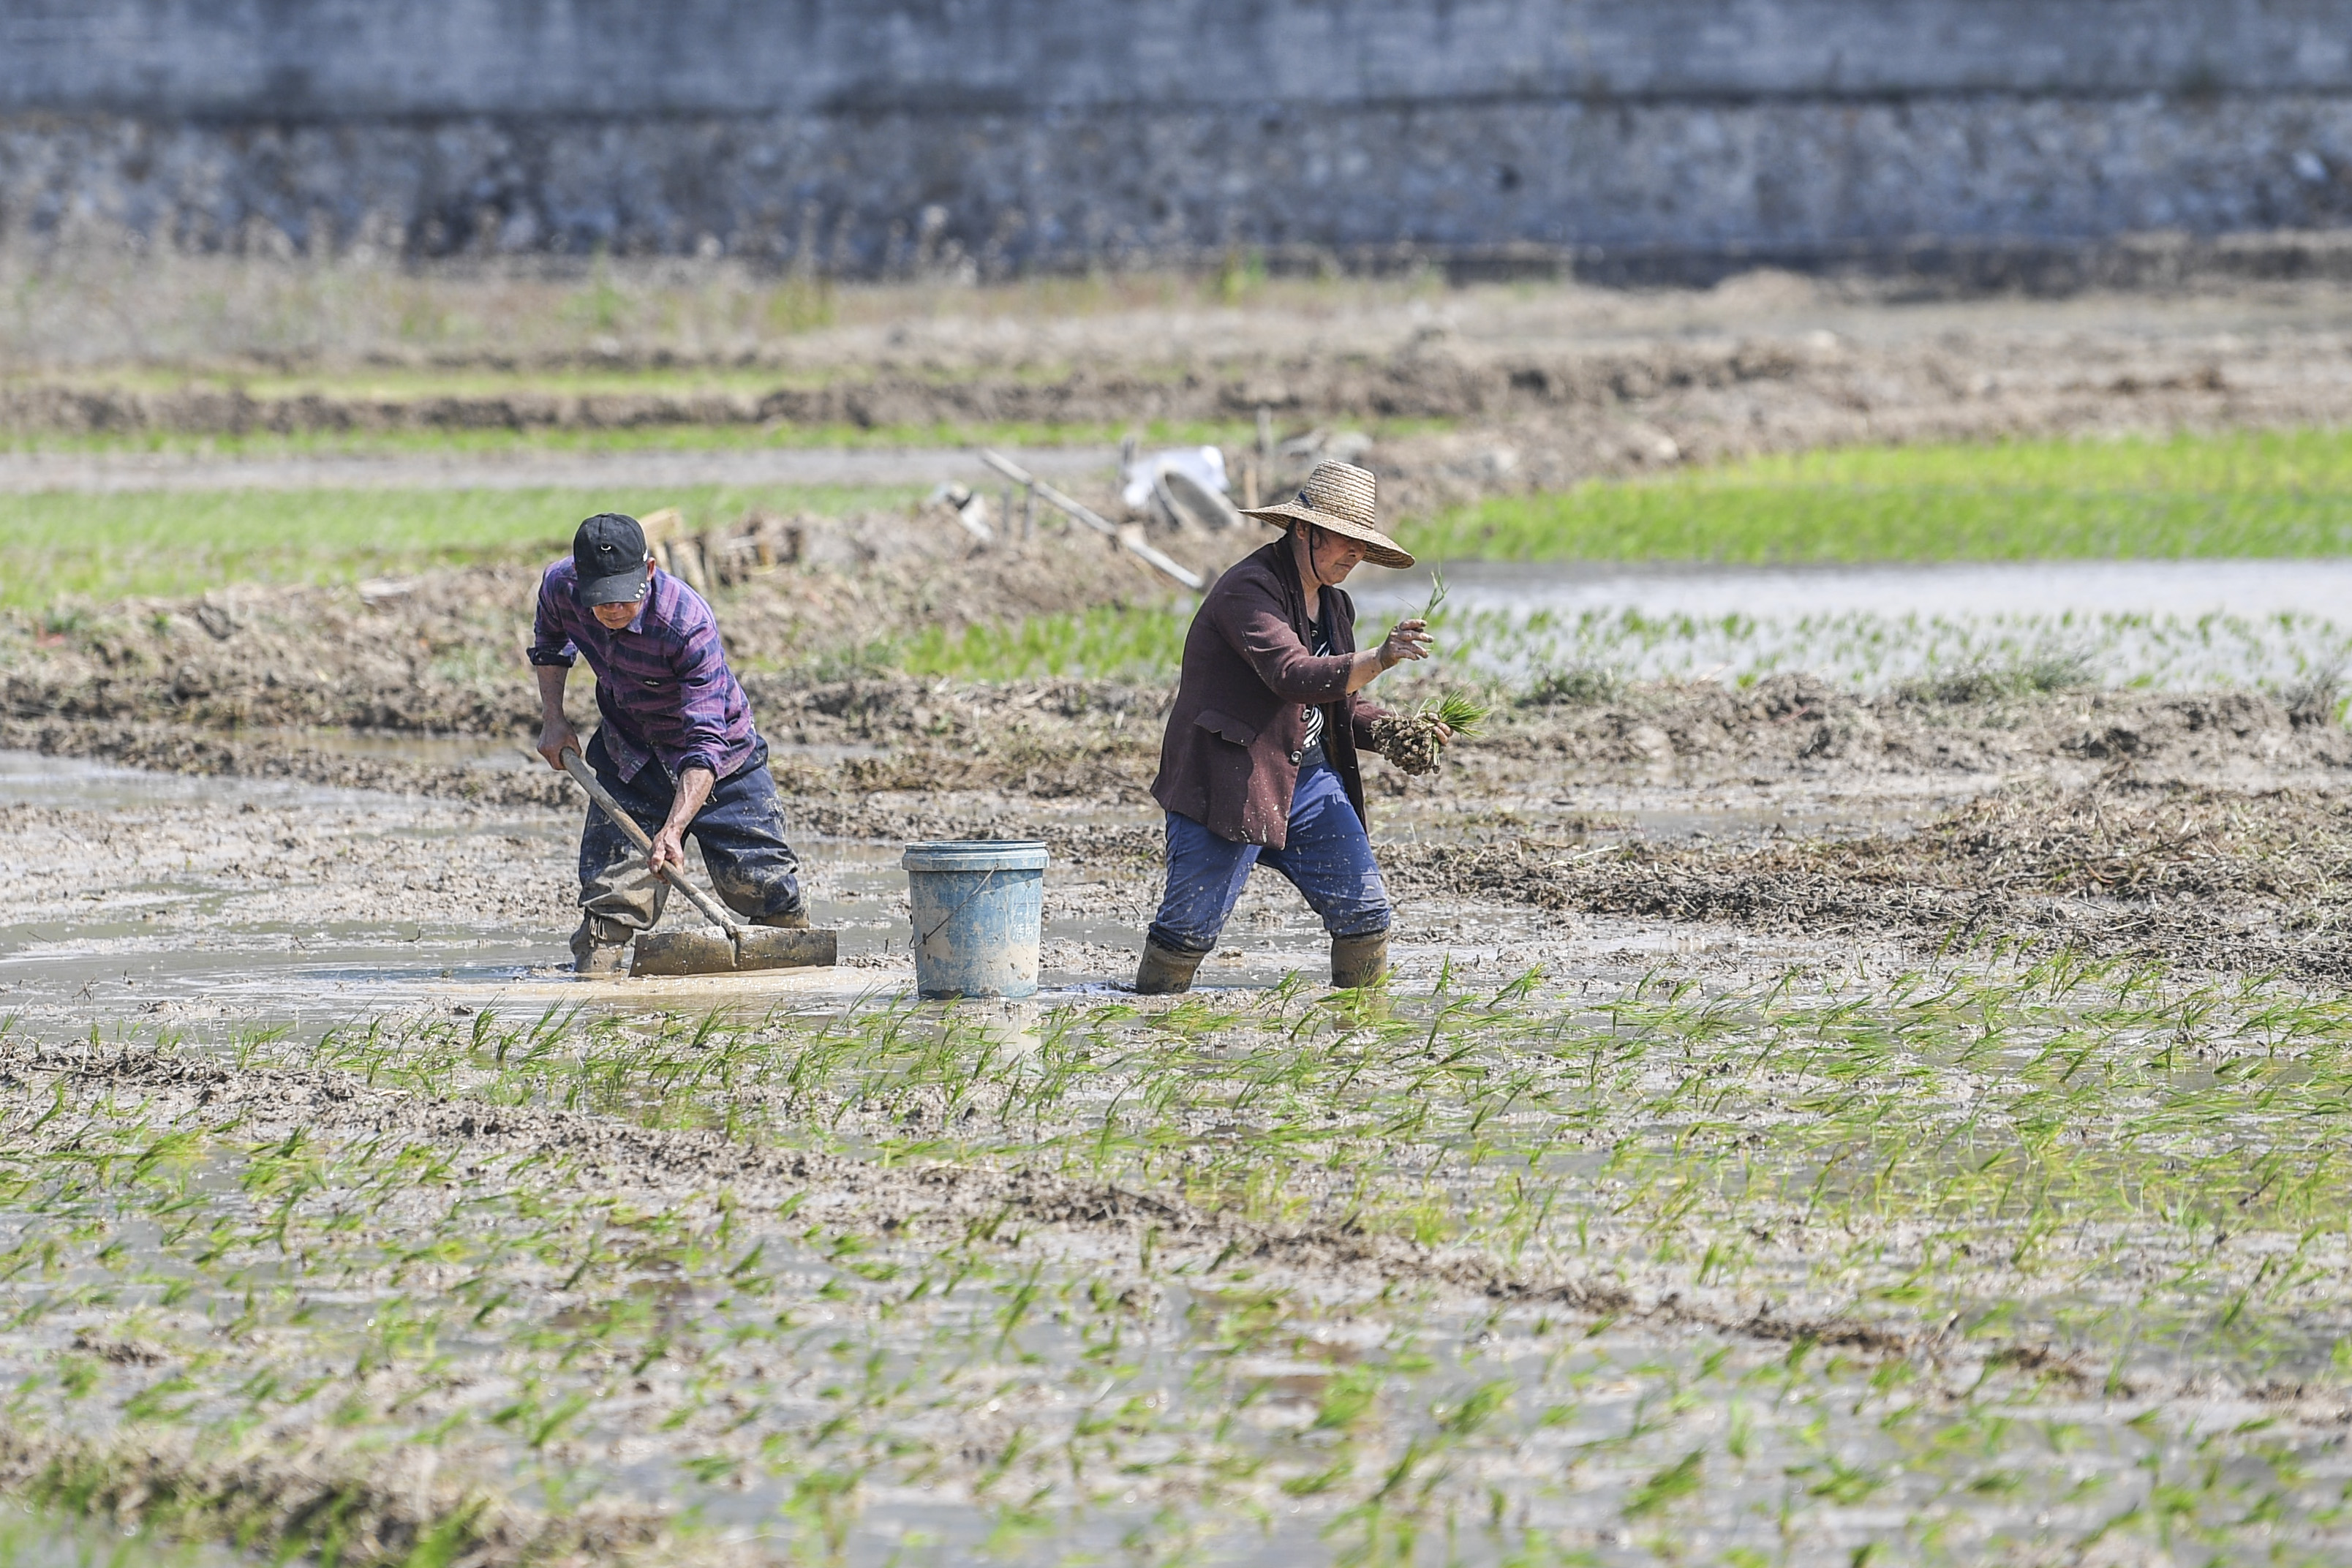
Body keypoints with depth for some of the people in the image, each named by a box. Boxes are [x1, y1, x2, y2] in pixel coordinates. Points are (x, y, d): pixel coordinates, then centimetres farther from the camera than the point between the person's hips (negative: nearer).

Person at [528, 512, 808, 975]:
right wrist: (553, 719, -1)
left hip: (719, 762, -3)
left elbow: (705, 744, -39)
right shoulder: (559, 587, -21)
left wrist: (673, 829, -49)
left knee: (757, 880, 1)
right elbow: (549, 641, 8)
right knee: (611, 886, -12)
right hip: (627, 756, 3)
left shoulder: (689, 624, -37)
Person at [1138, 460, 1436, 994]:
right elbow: (1292, 675, -30)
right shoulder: (1250, 589, -15)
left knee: (1364, 910, 0)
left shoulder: (1333, 604, 14)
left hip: (1310, 779, 8)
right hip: (1231, 784, -8)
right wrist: (1378, 660, -41)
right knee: (1190, 927, -5)